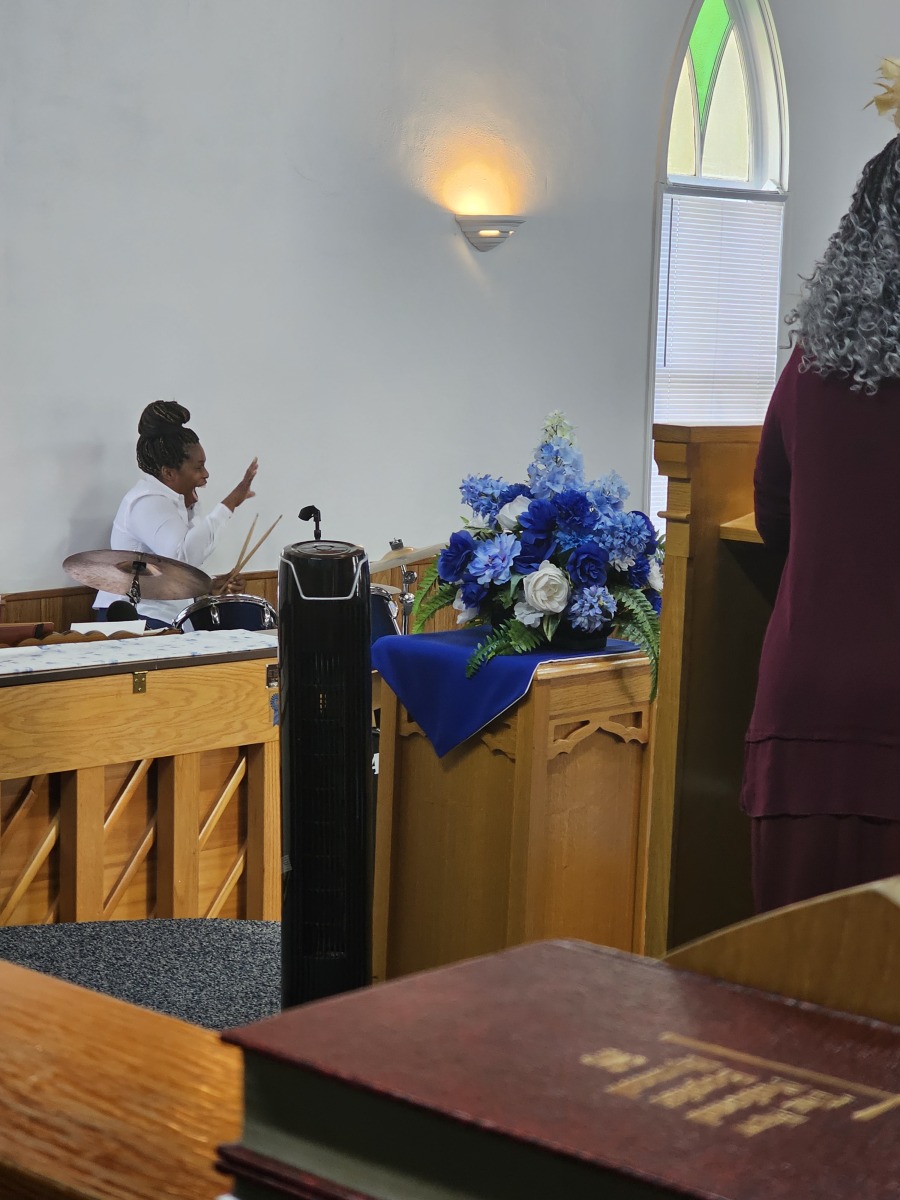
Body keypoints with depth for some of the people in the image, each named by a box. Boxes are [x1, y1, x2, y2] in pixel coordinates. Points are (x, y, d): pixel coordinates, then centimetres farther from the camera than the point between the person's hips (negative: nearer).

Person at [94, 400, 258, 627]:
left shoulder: (175, 501, 18)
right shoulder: (147, 502, -14)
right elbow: (184, 555, -31)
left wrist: (211, 584, 7)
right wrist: (228, 505, -27)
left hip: (167, 620, 10)